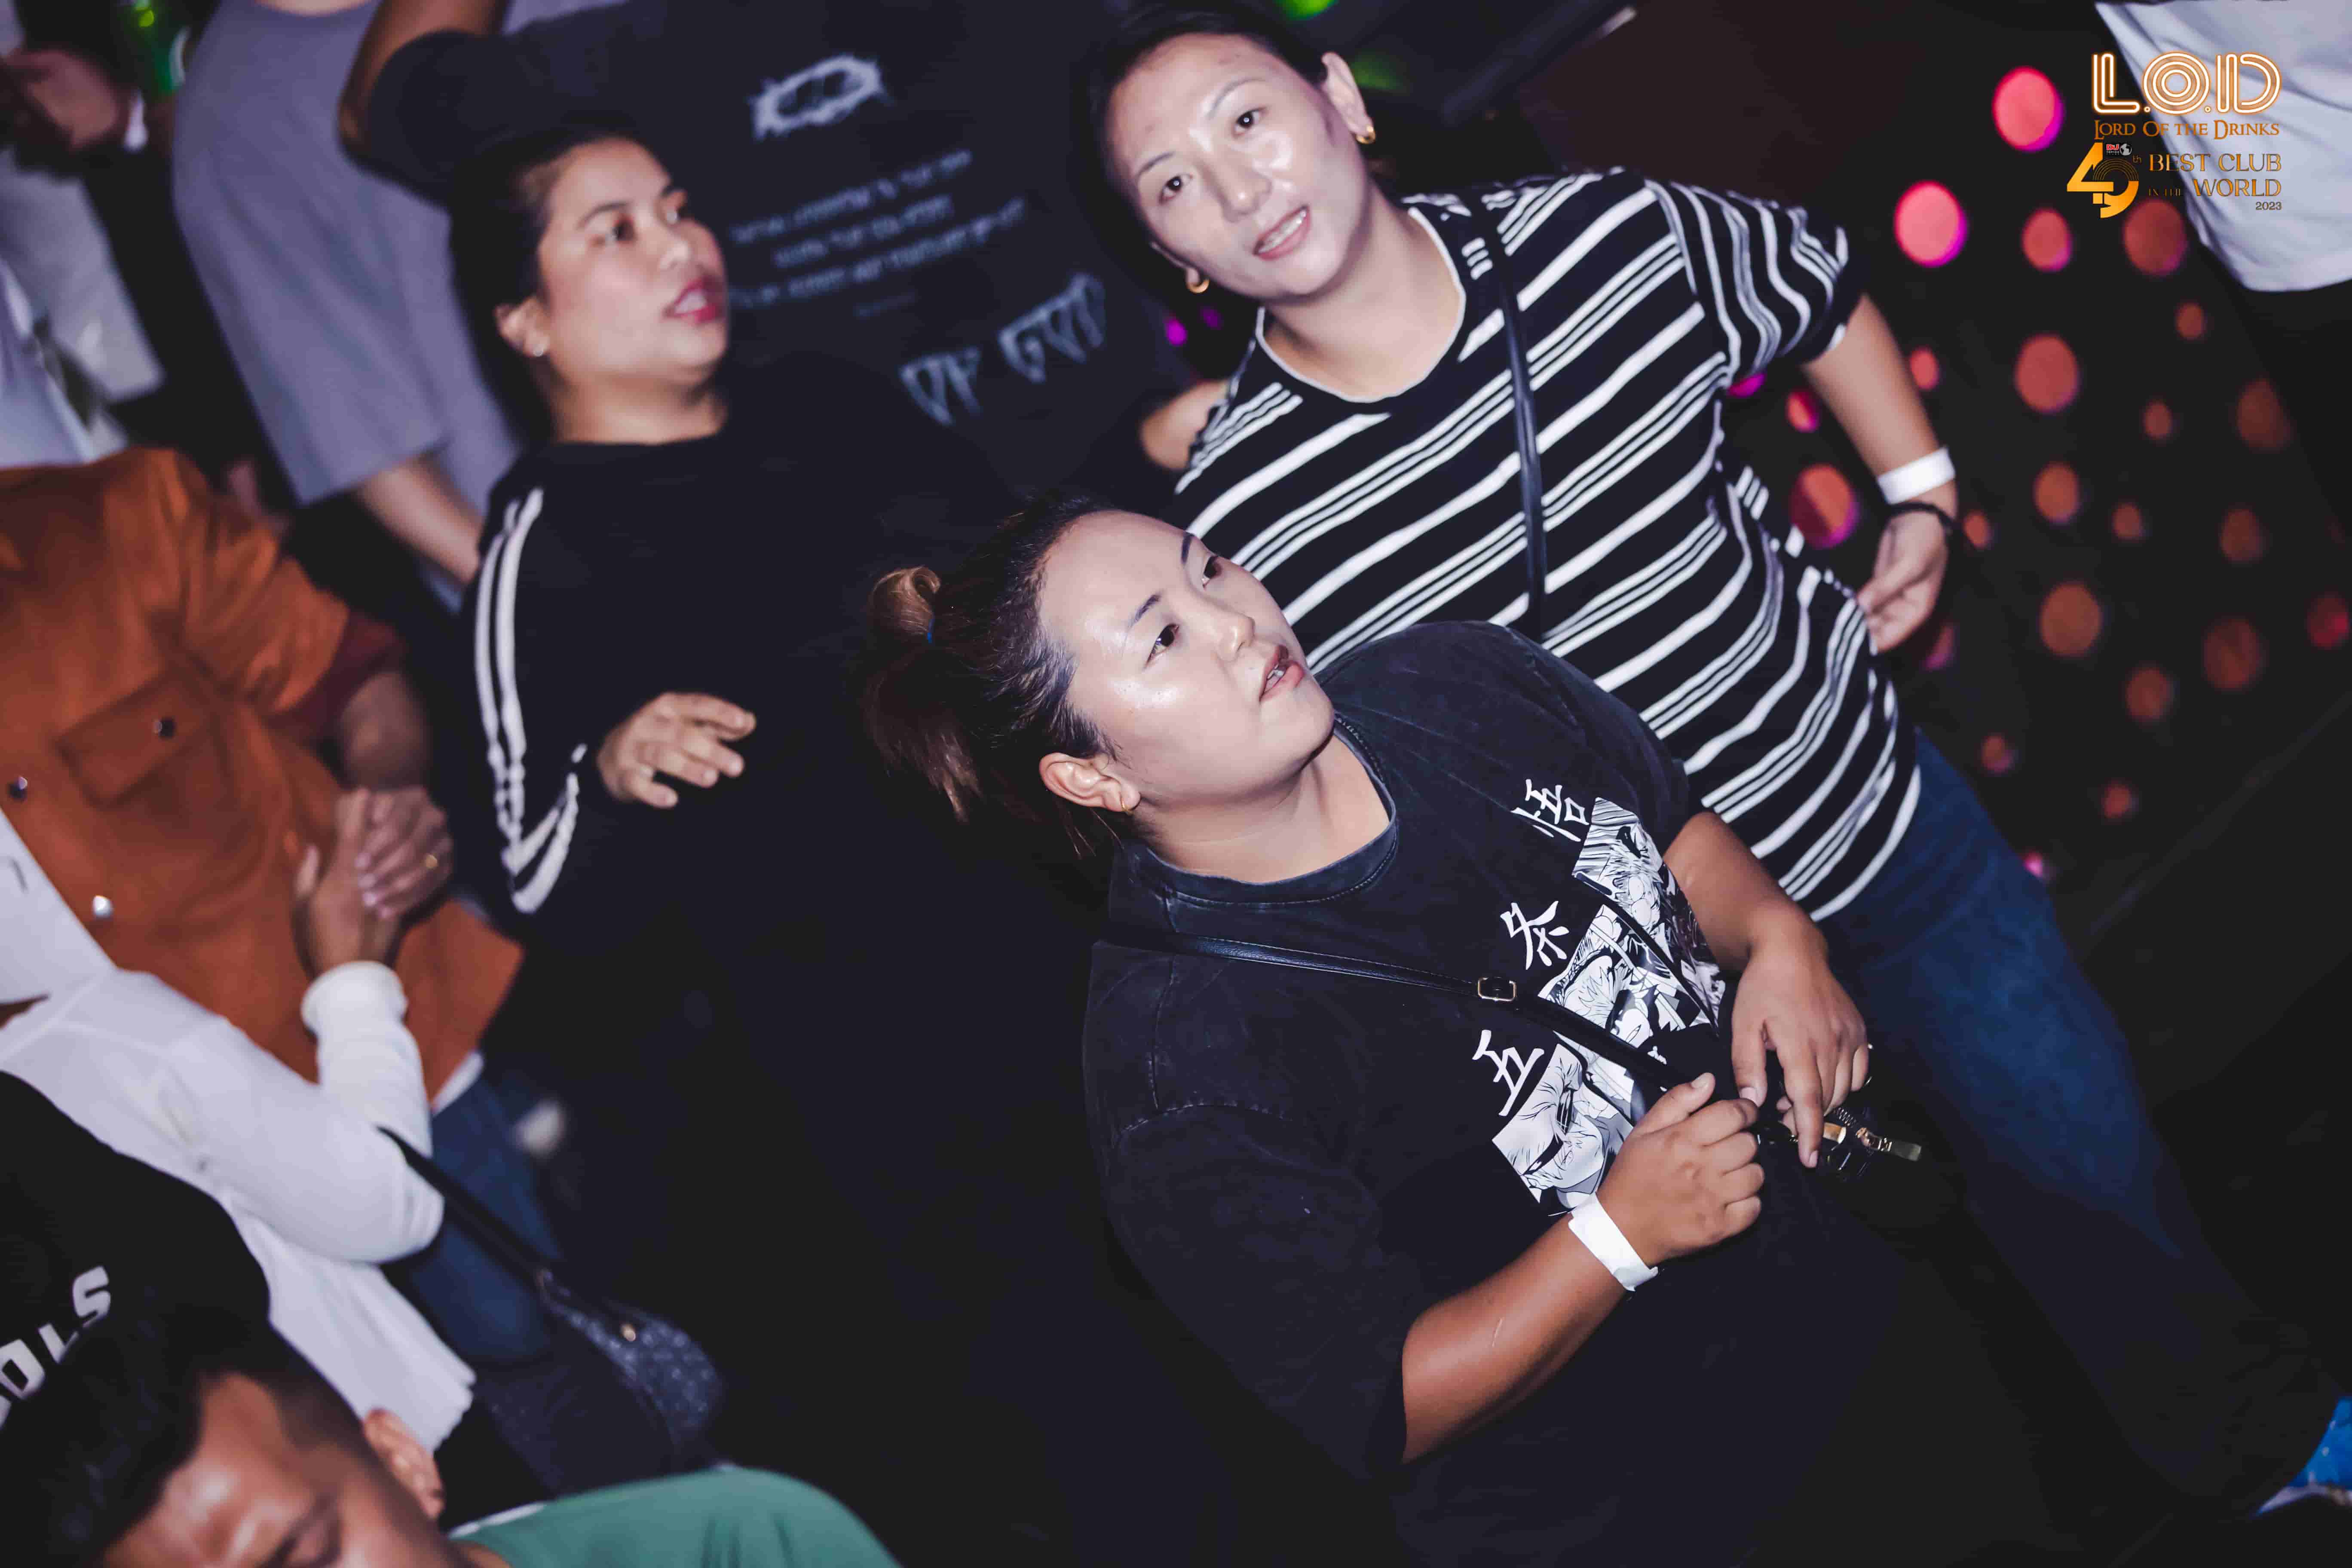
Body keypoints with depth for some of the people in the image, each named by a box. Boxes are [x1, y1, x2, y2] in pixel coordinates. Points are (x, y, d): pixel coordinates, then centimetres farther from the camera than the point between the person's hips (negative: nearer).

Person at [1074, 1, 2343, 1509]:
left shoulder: (1605, 234, -13)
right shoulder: (1235, 526, -21)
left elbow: (1827, 291, 11)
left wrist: (1925, 494, 6)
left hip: (1887, 818, 3)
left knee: (2098, 1160, 17)